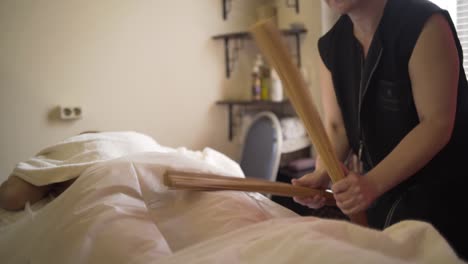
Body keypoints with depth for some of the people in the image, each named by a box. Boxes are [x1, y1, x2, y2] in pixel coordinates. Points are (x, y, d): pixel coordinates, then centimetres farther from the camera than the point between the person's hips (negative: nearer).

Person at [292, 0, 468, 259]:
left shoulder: (425, 24, -20)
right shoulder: (331, 45, 0)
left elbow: (437, 124, -25)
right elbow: (335, 125, -1)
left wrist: (373, 182, -35)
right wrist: (322, 174, -21)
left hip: (442, 187, -6)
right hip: (379, 186, 6)